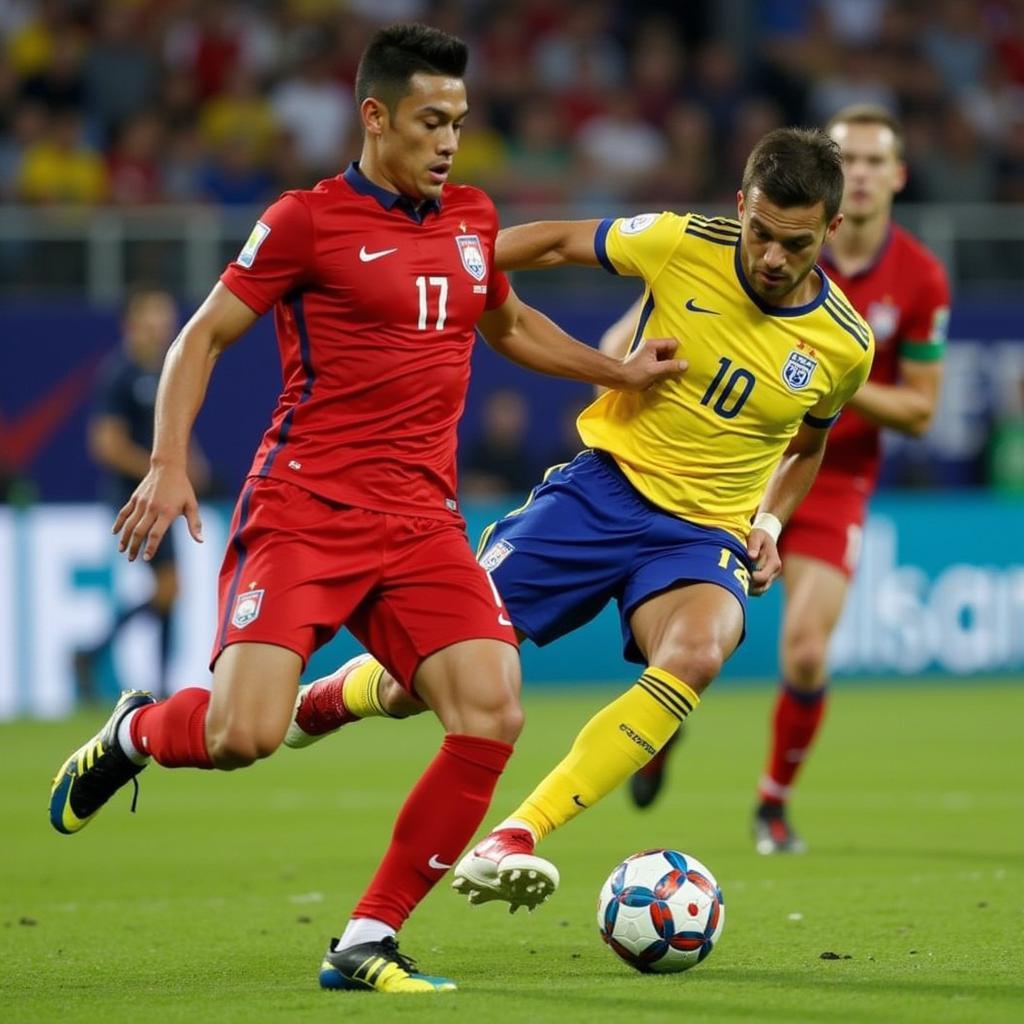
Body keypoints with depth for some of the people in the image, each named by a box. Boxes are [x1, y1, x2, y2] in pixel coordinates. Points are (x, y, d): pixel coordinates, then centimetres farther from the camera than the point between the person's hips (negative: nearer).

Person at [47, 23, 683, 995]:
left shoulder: (471, 218, 14)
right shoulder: (308, 220, -4)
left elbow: (508, 326, 35)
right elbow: (203, 336, 0)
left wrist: (617, 370, 28)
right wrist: (168, 463, -11)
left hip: (422, 523, 6)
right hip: (303, 509, -5)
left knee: (491, 717, -14)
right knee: (245, 733, -20)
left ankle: (367, 942, -3)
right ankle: (135, 732, 18)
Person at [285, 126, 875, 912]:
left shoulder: (843, 345, -4)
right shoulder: (682, 246, -10)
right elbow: (559, 242, 7)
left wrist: (769, 522, 4)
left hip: (703, 534, 0)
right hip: (605, 486, 0)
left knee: (697, 654, -36)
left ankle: (513, 842, -36)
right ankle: (333, 696, 35)